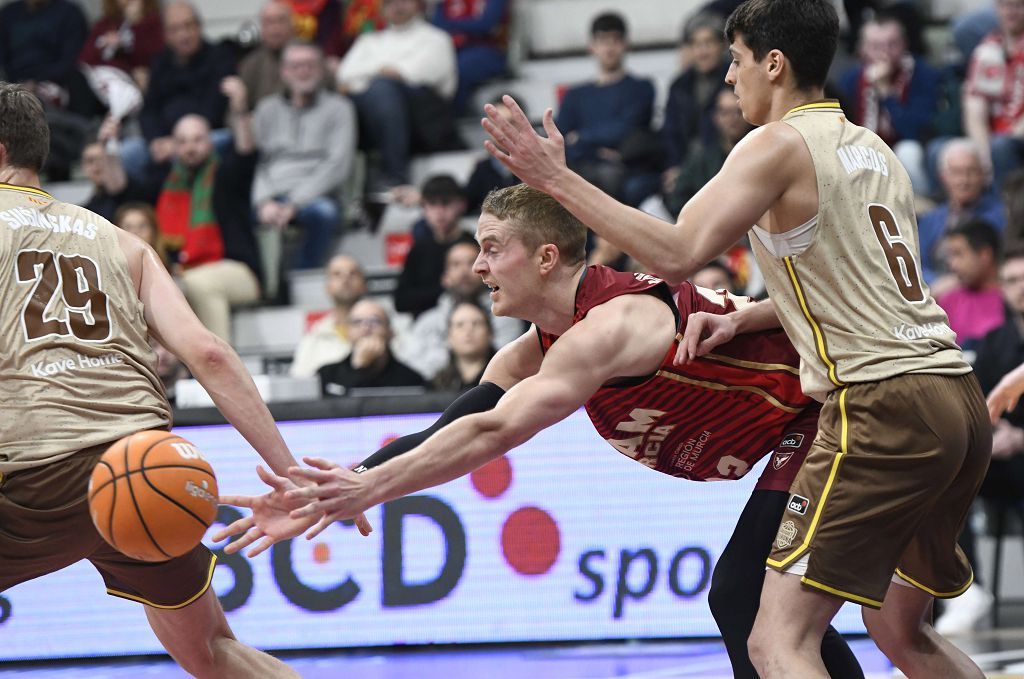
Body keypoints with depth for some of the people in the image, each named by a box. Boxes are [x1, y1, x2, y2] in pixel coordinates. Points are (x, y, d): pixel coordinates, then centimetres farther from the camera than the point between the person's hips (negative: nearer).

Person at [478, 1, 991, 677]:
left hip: (883, 403, -9)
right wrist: (742, 319, 18)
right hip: (959, 399, 9)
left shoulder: (779, 145, -6)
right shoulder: (875, 150, 20)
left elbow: (677, 254, -16)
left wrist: (557, 179, -10)